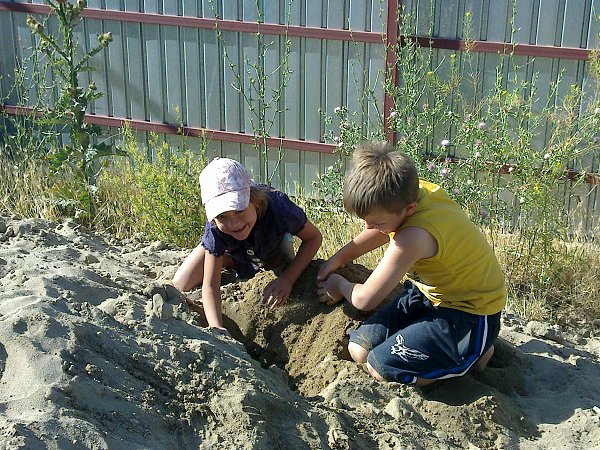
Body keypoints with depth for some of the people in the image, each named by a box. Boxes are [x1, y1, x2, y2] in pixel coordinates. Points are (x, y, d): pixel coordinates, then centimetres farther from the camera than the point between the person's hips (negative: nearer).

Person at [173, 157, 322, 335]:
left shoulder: (278, 207, -45)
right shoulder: (215, 228, -41)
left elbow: (314, 238, -27)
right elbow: (210, 285, -37)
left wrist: (287, 279, -38)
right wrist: (217, 328, -52)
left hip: (274, 245, 0)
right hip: (230, 250, 0)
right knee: (180, 286, -10)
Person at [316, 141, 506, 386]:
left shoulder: (415, 236, -36)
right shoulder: (412, 192, -12)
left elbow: (364, 299, -22)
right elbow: (379, 231, 17)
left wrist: (341, 286, 0)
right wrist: (338, 258, 13)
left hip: (470, 315, -8)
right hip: (429, 294, 8)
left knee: (381, 366, -20)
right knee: (359, 349, -2)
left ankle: (475, 352, 0)